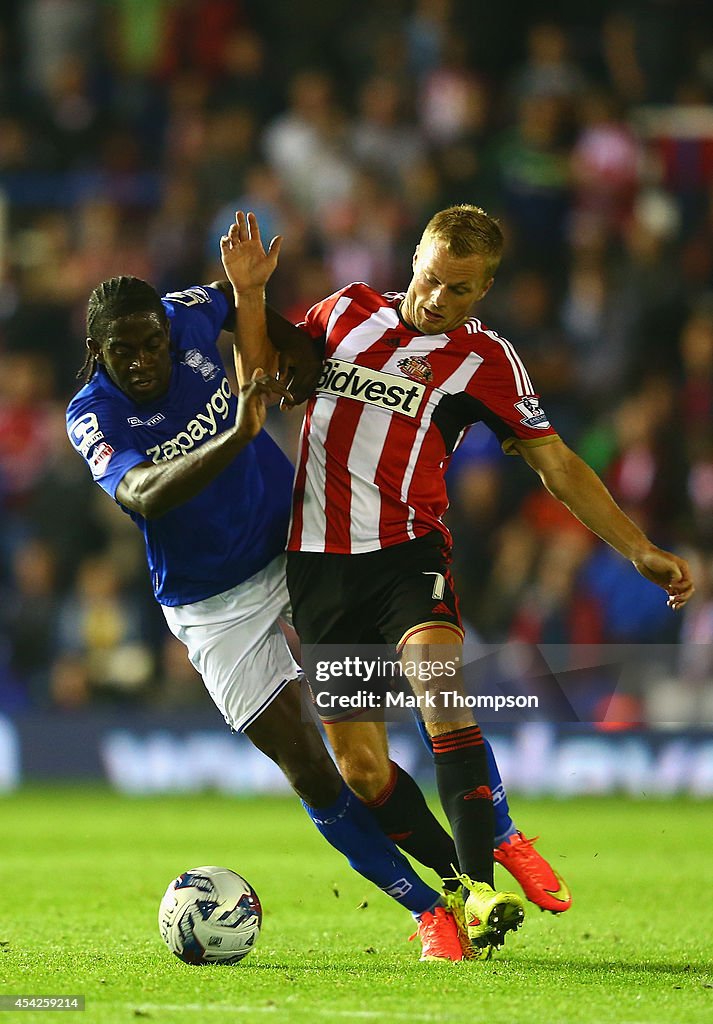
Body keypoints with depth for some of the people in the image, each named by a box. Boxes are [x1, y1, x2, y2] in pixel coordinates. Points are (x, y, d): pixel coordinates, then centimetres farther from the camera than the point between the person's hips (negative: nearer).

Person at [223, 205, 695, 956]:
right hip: (318, 562, 3)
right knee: (360, 766, -4)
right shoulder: (346, 310, 10)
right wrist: (249, 290, 1)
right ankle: (454, 886, 15)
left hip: (407, 551, -3)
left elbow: (554, 463, 5)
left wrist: (639, 550, -2)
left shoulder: (484, 358, 4)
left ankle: (481, 891, -35)